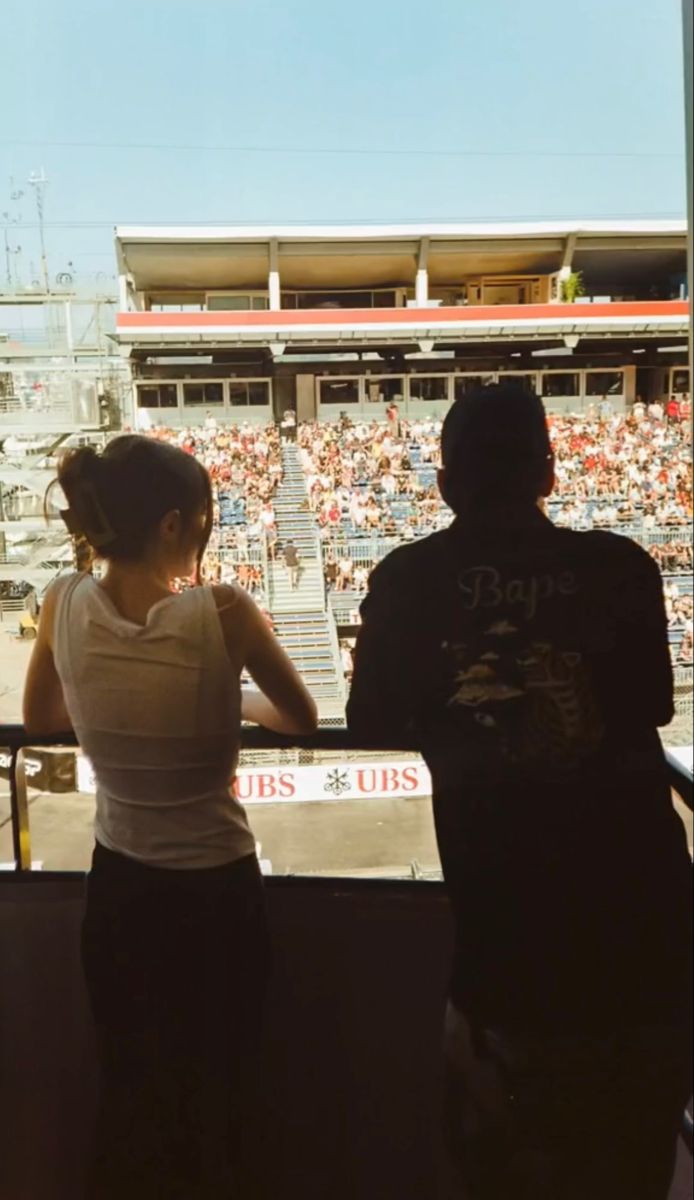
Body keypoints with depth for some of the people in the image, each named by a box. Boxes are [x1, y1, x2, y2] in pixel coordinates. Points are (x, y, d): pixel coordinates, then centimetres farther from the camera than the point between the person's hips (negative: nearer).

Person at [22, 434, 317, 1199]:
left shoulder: (63, 607, -12)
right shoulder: (222, 613, -22)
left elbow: (40, 718, 7)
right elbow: (302, 720, -5)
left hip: (117, 890, 4)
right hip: (218, 894, -3)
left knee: (128, 1095, 25)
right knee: (217, 1093, 21)